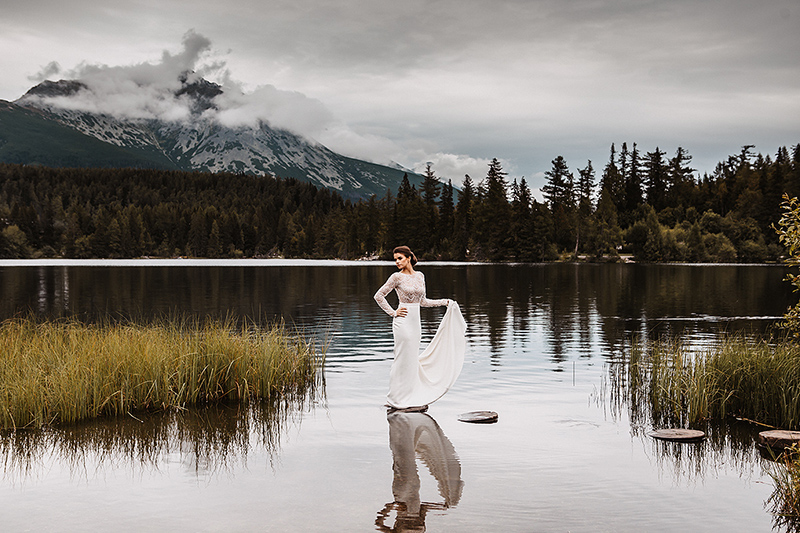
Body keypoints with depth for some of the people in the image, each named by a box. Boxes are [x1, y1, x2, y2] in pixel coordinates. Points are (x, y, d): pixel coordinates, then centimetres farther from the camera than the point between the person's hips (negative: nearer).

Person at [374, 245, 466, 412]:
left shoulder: (419, 276, 10)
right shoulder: (397, 277, -7)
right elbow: (379, 295, -5)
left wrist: (444, 302, 13)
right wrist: (392, 312, -8)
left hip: (415, 321, 6)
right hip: (403, 321, -6)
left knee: (412, 359, 10)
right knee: (403, 359, -4)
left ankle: (412, 397, 18)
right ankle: (398, 399, 4)